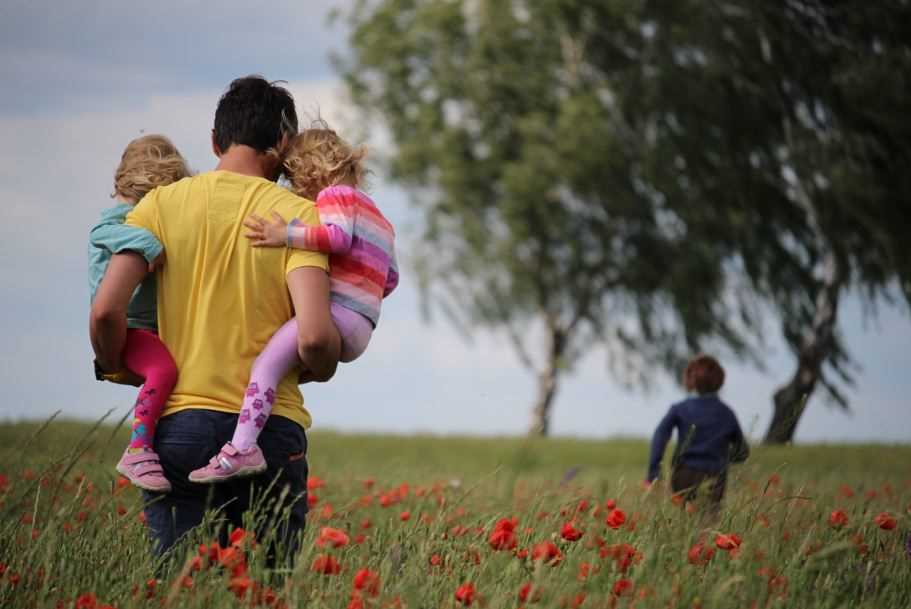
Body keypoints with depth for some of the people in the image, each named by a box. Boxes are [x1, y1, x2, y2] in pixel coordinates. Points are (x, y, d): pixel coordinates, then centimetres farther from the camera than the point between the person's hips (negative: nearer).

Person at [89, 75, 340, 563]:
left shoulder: (162, 204, 3)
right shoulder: (298, 215, -2)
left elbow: (106, 310, -6)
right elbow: (313, 337, -14)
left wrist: (116, 368, 14)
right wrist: (323, 370, 9)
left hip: (179, 424, 1)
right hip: (271, 429, -1)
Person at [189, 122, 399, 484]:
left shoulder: (335, 194, 2)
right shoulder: (377, 217, 30)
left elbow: (338, 236, -19)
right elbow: (390, 278, 31)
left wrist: (287, 236, -24)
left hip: (336, 314, -11)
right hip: (359, 330, 11)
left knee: (267, 361, -24)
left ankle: (242, 448, -41)